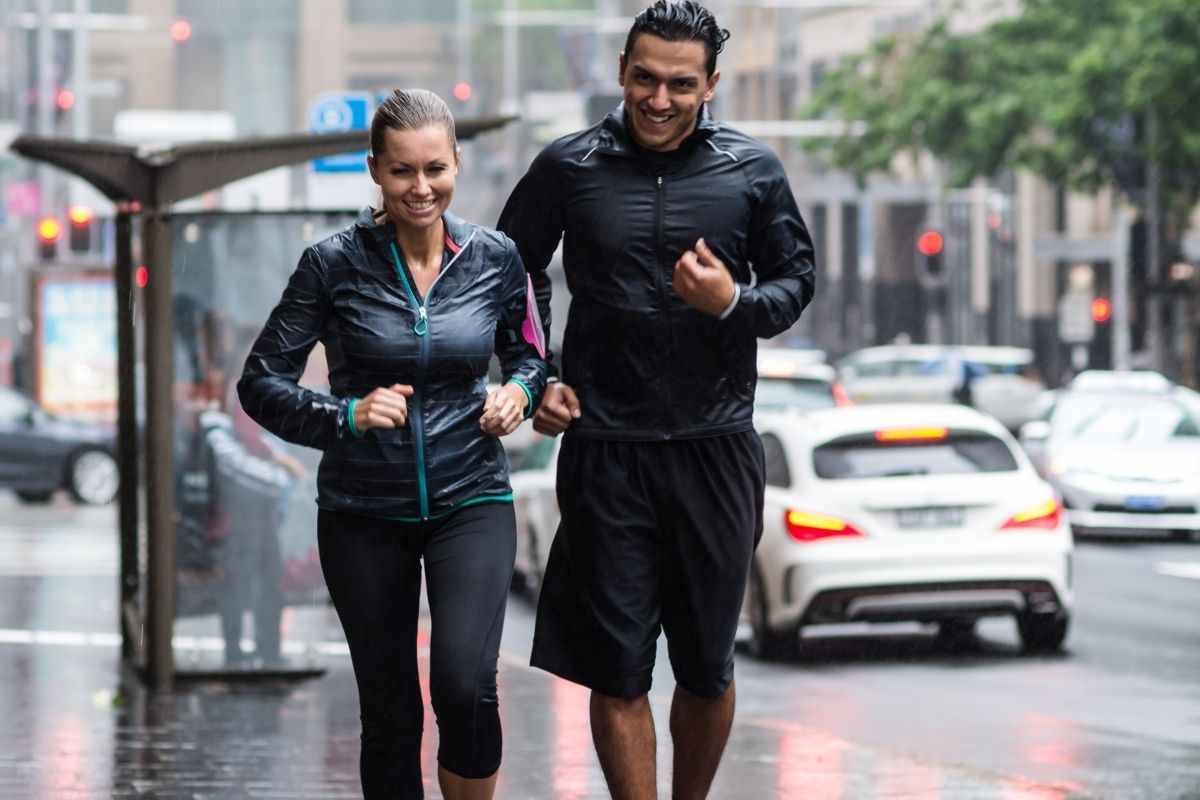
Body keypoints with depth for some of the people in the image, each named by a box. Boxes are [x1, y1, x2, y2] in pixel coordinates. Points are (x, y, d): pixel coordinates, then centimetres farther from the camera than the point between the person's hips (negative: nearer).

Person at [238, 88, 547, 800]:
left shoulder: (495, 259, -1)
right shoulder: (336, 265, -8)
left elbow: (527, 353, 15)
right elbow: (262, 384, -5)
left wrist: (520, 391, -7)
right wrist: (347, 416, -21)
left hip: (471, 500, 0)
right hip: (364, 512, 0)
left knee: (466, 686, -20)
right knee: (389, 713, 7)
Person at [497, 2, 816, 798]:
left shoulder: (752, 172, 2)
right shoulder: (569, 167, 1)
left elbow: (796, 282, 10)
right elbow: (515, 273, 15)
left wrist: (733, 303, -11)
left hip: (716, 447, 1)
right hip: (605, 453, -1)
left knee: (707, 667, 9)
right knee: (616, 670, -3)